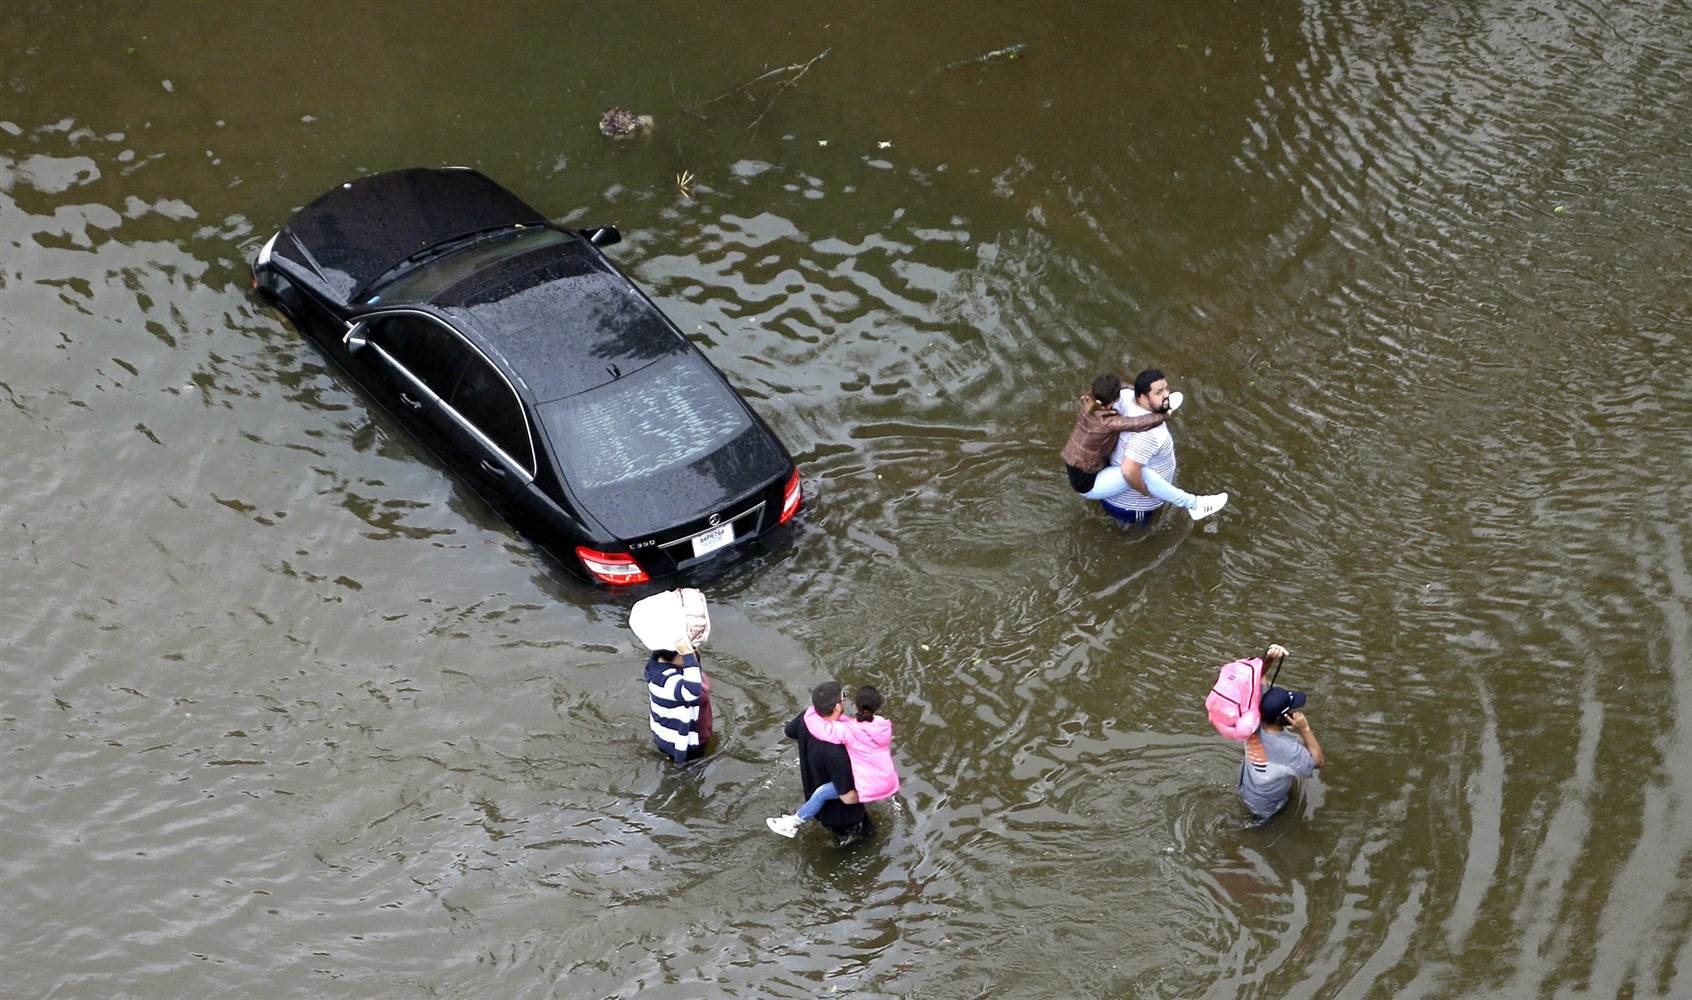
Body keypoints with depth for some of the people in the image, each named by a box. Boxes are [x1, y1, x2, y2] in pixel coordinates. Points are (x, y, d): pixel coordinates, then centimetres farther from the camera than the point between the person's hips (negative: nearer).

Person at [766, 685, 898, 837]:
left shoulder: (849, 731, -25)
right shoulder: (884, 727, -7)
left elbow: (817, 726, -29)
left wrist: (812, 711, -5)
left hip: (869, 787, -6)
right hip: (888, 782, 7)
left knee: (822, 792, 3)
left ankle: (792, 824, 13)